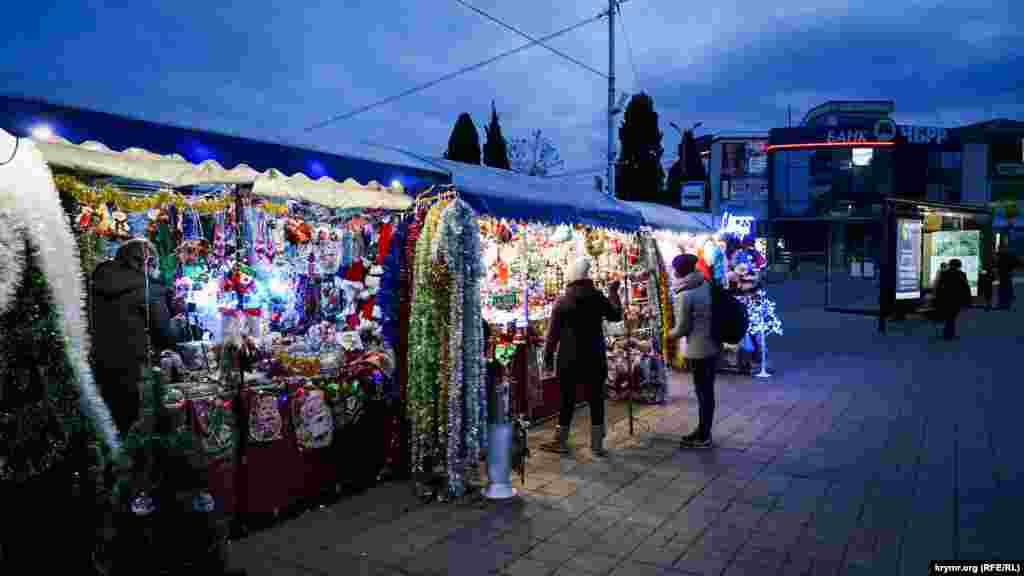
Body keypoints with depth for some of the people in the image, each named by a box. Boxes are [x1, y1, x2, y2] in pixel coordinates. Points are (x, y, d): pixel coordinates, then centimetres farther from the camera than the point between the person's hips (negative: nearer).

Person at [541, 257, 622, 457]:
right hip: (595, 359, 1)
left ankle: (561, 442, 16)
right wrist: (613, 293, 26)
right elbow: (616, 315, 15)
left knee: (567, 400, 7)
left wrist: (548, 358, 2)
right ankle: (597, 445, 13)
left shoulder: (562, 302, -6)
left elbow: (552, 334, -6)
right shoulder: (599, 298, -3)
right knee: (596, 400, 8)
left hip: (569, 359, -1)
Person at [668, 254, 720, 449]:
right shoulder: (706, 285, 3)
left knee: (703, 392, 3)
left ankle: (703, 437, 15)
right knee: (707, 390, 17)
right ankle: (703, 431, 30)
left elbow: (682, 329, -12)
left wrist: (670, 333, 7)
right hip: (713, 345, 8)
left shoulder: (685, 295, -19)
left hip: (699, 350, -8)